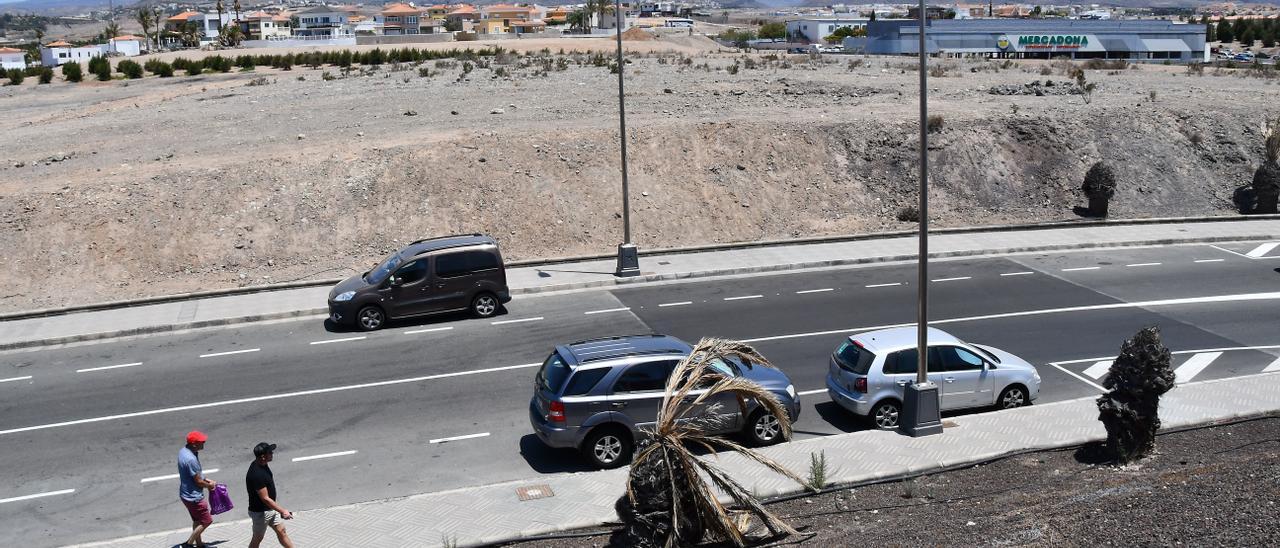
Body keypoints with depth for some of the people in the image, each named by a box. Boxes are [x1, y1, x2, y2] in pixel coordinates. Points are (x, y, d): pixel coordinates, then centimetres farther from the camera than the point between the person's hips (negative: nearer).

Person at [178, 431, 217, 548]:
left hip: (187, 494, 9)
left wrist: (205, 479, 9)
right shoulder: (191, 459, -32)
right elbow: (198, 482, -22)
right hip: (193, 497, -9)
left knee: (197, 520, 24)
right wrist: (209, 485, -3)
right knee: (206, 521, 7)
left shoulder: (183, 450, -2)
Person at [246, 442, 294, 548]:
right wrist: (283, 511, -25)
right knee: (258, 539, 9)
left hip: (271, 508, 8)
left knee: (281, 531, 14)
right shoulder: (256, 475, -33)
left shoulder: (262, 464, -3)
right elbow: (265, 499, -29)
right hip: (260, 512, -8)